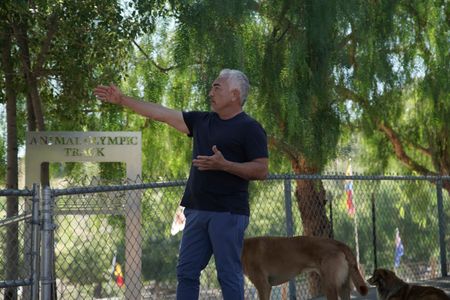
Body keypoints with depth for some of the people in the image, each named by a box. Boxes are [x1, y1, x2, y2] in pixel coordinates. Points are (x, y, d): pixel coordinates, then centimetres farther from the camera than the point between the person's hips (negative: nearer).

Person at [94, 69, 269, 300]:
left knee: (229, 274, -4)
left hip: (228, 213, -7)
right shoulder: (202, 121, 15)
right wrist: (122, 100, 17)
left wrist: (223, 165, -21)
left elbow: (261, 170, -11)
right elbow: (163, 114, 17)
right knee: (186, 272, 8)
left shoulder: (249, 128, -5)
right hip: (197, 210, 7)